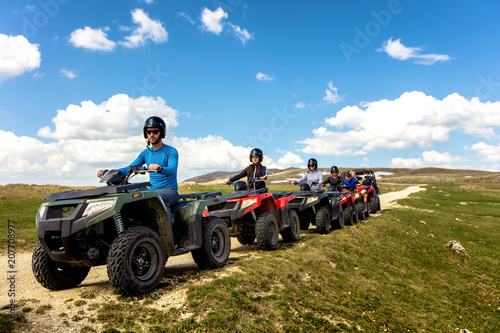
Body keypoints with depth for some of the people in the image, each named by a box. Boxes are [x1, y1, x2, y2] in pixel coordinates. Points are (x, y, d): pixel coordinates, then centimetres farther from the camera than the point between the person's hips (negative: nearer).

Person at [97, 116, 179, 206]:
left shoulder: (171, 151, -4)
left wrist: (160, 168, -47)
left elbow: (172, 170, -23)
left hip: (170, 191, -6)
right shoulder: (145, 153, 15)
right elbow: (129, 169, 6)